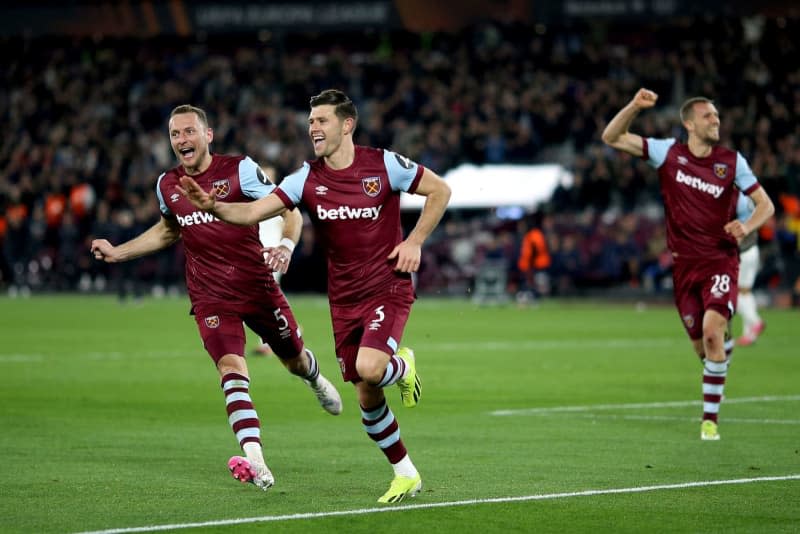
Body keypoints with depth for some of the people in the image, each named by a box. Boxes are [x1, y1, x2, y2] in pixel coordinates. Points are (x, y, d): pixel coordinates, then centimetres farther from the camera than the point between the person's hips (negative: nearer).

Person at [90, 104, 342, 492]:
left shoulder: (239, 170, -10)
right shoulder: (167, 185, 4)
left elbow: (289, 211, -8)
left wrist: (285, 246, -28)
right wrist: (117, 253, 18)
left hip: (258, 286, -1)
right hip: (210, 297, 1)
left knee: (294, 361, 15)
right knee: (231, 368, -20)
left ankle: (315, 379, 56)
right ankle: (255, 464, -30)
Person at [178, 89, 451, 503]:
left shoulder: (383, 165, -11)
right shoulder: (307, 178, -2)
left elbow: (440, 190, 1)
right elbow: (255, 211, -10)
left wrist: (414, 242, -7)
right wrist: (213, 207, -29)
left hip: (388, 287, -4)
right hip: (344, 298, 4)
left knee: (368, 368, -28)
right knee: (367, 398, 5)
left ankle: (403, 368, 9)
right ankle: (406, 474, 22)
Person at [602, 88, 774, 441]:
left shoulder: (732, 161, -1)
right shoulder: (669, 153, 0)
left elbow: (765, 204, 6)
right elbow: (612, 138, -1)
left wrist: (746, 226, -16)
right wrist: (634, 107, -17)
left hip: (720, 260, -2)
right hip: (684, 263, 2)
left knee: (712, 329, -24)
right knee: (702, 346, 4)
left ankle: (710, 418, -17)